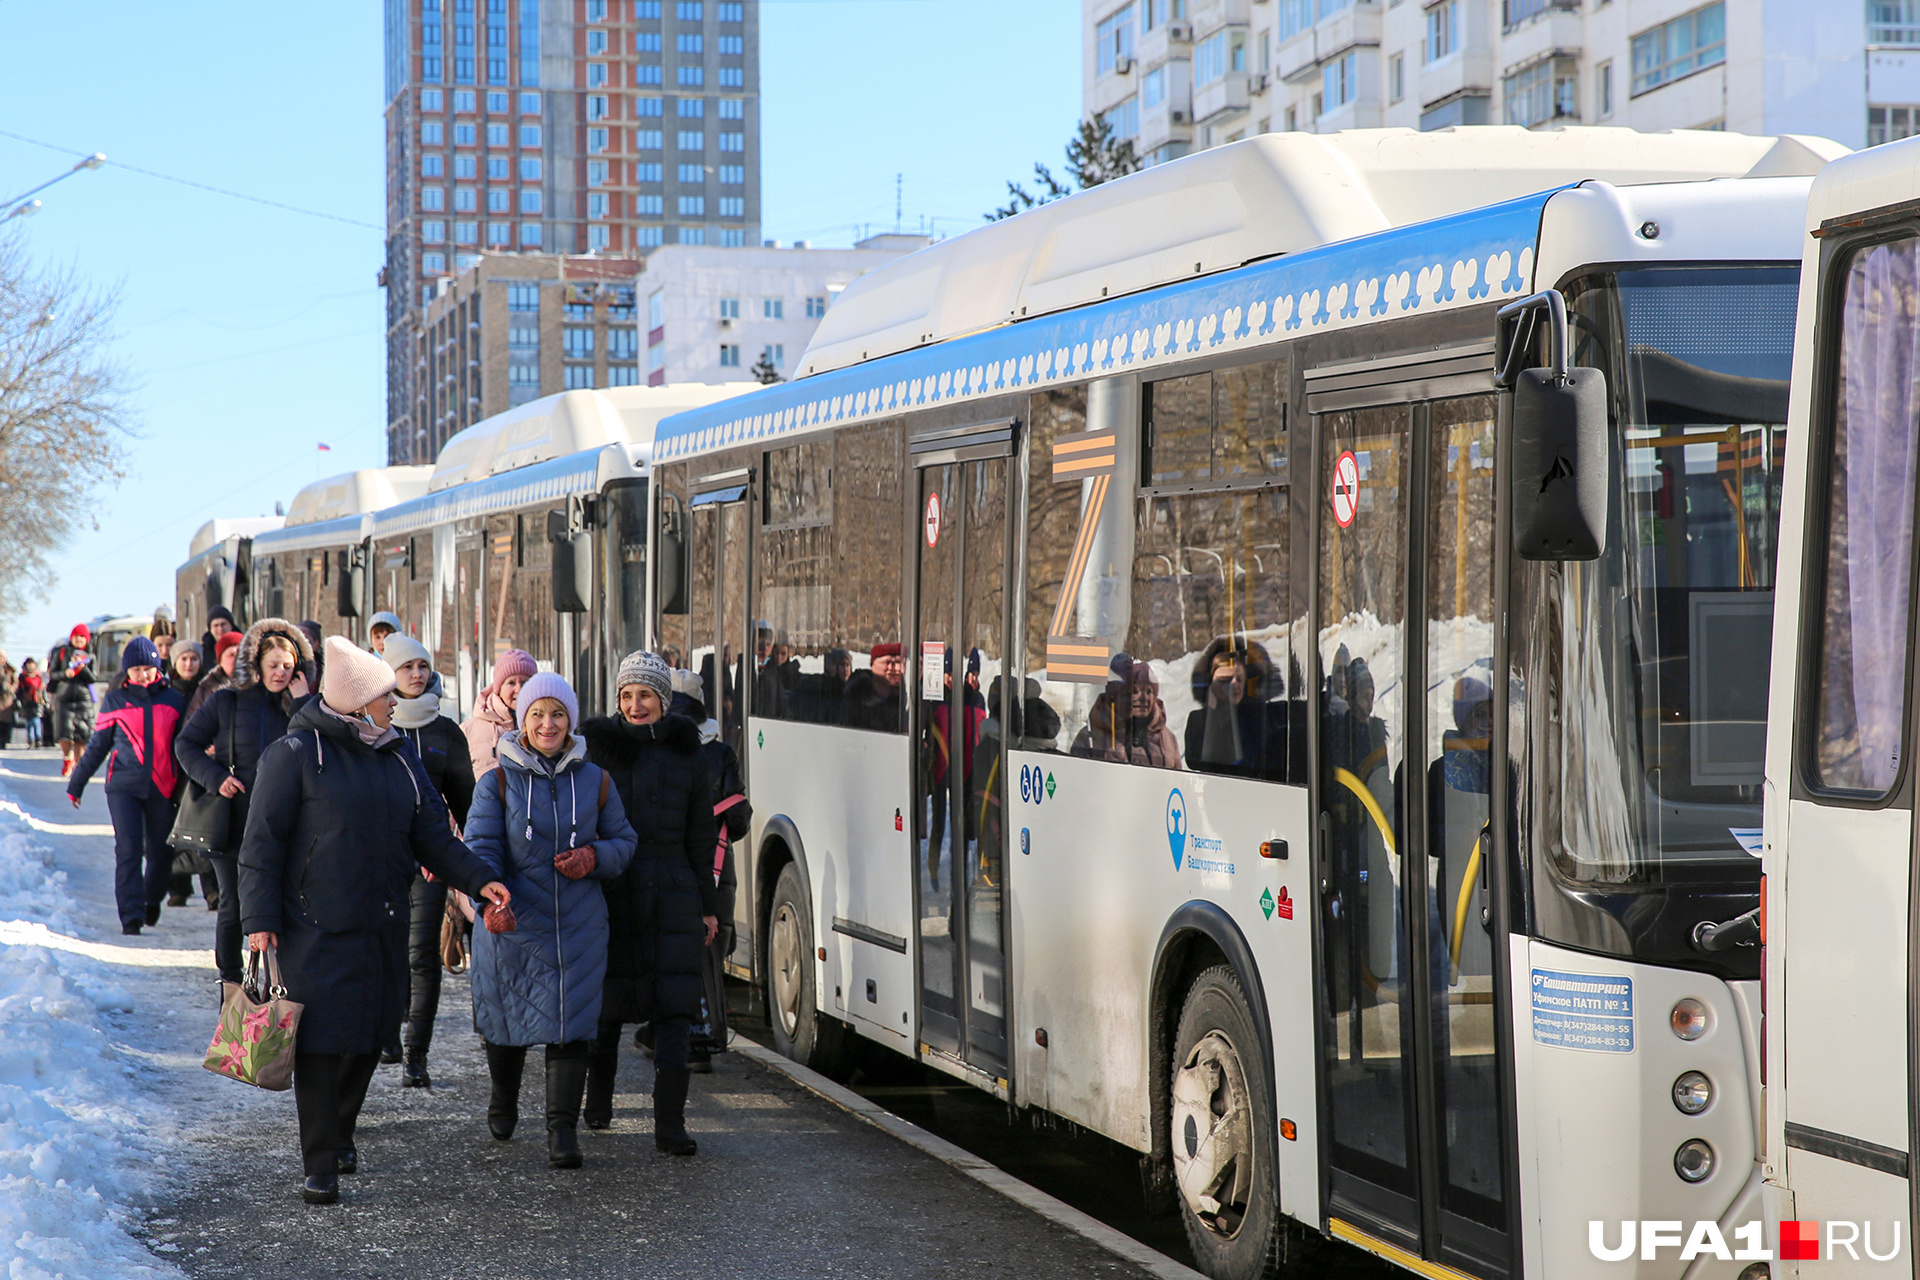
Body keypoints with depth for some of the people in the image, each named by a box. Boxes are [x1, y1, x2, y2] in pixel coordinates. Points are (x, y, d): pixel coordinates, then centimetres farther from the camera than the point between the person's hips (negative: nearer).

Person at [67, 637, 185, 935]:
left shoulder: (172, 700, 6)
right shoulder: (115, 701, 5)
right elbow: (98, 746, 14)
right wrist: (76, 783, 18)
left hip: (162, 787, 1)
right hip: (124, 785, -1)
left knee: (161, 852, 8)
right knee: (128, 849, -12)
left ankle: (152, 899, 35)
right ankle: (131, 915, -11)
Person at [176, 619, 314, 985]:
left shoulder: (298, 707, 7)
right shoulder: (226, 702, 2)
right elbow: (187, 744, 6)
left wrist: (302, 703, -11)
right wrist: (215, 777, -9)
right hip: (234, 825, -1)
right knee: (233, 907, 6)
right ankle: (228, 980, 18)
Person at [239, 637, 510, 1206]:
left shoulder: (395, 755, 11)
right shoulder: (296, 754, -8)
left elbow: (431, 834, 13)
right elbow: (262, 842, -8)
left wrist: (479, 879, -2)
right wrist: (260, 920, -14)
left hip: (381, 926, 6)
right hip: (317, 930, -6)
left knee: (369, 1036, 11)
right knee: (321, 1039, -6)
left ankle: (339, 1134, 31)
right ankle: (320, 1164, 0)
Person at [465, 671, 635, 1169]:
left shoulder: (595, 781, 5)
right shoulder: (497, 782, -2)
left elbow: (624, 842, 12)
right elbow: (481, 848, -9)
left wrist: (594, 856, -10)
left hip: (579, 925, 1)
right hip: (513, 923, -1)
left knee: (571, 1024, -7)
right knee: (507, 1020, 12)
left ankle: (563, 1128, -3)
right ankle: (503, 1099, 41)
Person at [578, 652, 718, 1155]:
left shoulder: (686, 753, 9)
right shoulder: (596, 745, 3)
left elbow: (701, 838, 13)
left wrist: (708, 906, 11)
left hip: (673, 899, 1)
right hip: (609, 897, -1)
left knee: (675, 1009, -7)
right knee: (606, 1004, 7)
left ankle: (670, 1123, -9)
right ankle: (598, 1103, 29)